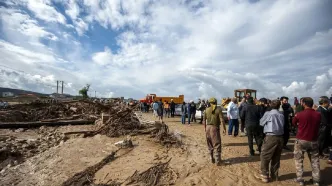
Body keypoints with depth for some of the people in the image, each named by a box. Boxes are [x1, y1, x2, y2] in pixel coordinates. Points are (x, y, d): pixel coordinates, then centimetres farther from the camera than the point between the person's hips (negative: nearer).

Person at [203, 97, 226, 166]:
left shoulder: (207, 110, 4)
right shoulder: (218, 109, -7)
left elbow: (204, 120, 6)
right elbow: (222, 120, -13)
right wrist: (224, 129, -5)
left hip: (208, 127, 4)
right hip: (215, 128, -4)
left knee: (210, 145, 15)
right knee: (217, 145, 2)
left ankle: (212, 159, 25)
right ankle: (218, 161, 1)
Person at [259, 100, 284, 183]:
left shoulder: (268, 113, -6)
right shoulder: (281, 115, 6)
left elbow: (261, 123, 7)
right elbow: (282, 125, 12)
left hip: (271, 137, -5)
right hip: (280, 137, 6)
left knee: (264, 157, 5)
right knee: (276, 158, 17)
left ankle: (265, 176, 8)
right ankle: (274, 175, 28)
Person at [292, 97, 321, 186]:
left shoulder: (299, 114, -14)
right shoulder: (318, 114, -3)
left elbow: (294, 123, 5)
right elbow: (317, 125, 15)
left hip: (301, 140, -3)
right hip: (313, 141, 3)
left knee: (299, 160, 9)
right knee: (315, 160, 16)